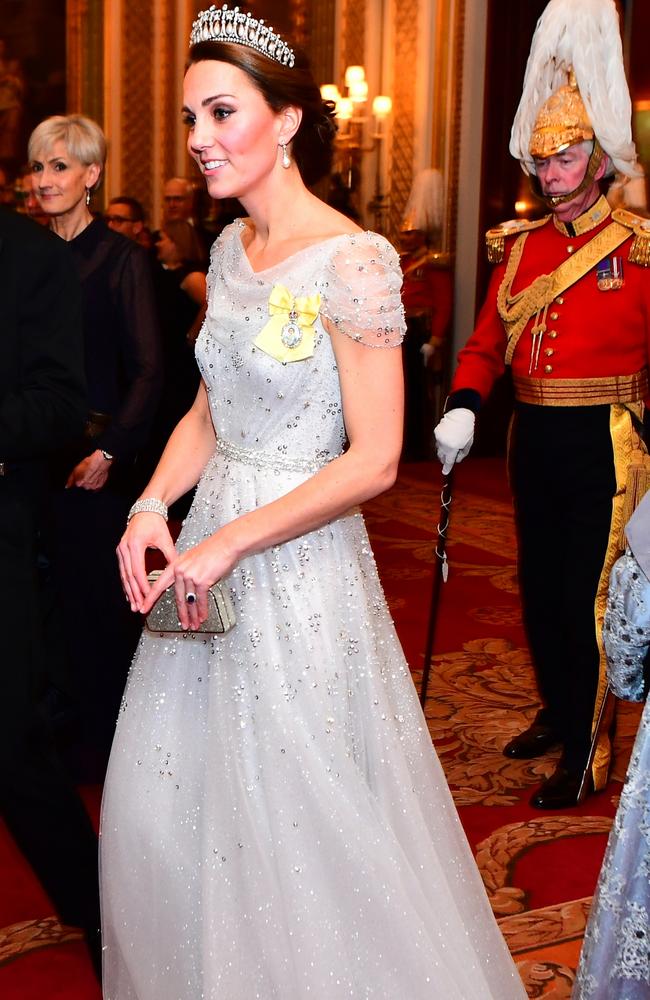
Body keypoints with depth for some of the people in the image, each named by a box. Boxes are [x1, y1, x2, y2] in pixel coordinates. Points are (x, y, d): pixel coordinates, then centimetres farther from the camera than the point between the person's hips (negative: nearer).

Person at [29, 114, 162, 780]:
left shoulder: (121, 260, -7)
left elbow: (147, 370, -11)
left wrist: (109, 451, -17)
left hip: (94, 455, -5)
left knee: (97, 593, 4)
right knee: (44, 588, 9)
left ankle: (101, 738, 20)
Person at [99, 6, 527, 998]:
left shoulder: (352, 262, -18)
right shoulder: (230, 249, 6)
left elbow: (373, 459, -19)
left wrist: (230, 542, -19)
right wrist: (153, 504, -2)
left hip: (299, 560, -8)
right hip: (211, 546, 8)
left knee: (299, 820, 8)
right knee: (168, 806, 19)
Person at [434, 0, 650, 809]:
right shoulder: (520, 247, 9)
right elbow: (487, 341, 5)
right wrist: (462, 409, -11)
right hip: (533, 439, 6)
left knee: (585, 598, 0)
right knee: (538, 589, 16)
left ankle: (585, 752, 13)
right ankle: (557, 713, 36)